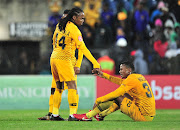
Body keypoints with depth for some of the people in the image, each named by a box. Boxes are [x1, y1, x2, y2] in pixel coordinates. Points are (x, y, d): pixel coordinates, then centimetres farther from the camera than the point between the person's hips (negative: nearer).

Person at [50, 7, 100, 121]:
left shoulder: (60, 25, 12)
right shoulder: (73, 29, -13)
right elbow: (83, 48, -18)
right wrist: (95, 63, -19)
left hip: (54, 57, 8)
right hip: (64, 59, -8)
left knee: (59, 88, 13)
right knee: (72, 86, -8)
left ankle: (54, 114, 12)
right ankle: (73, 114, -15)